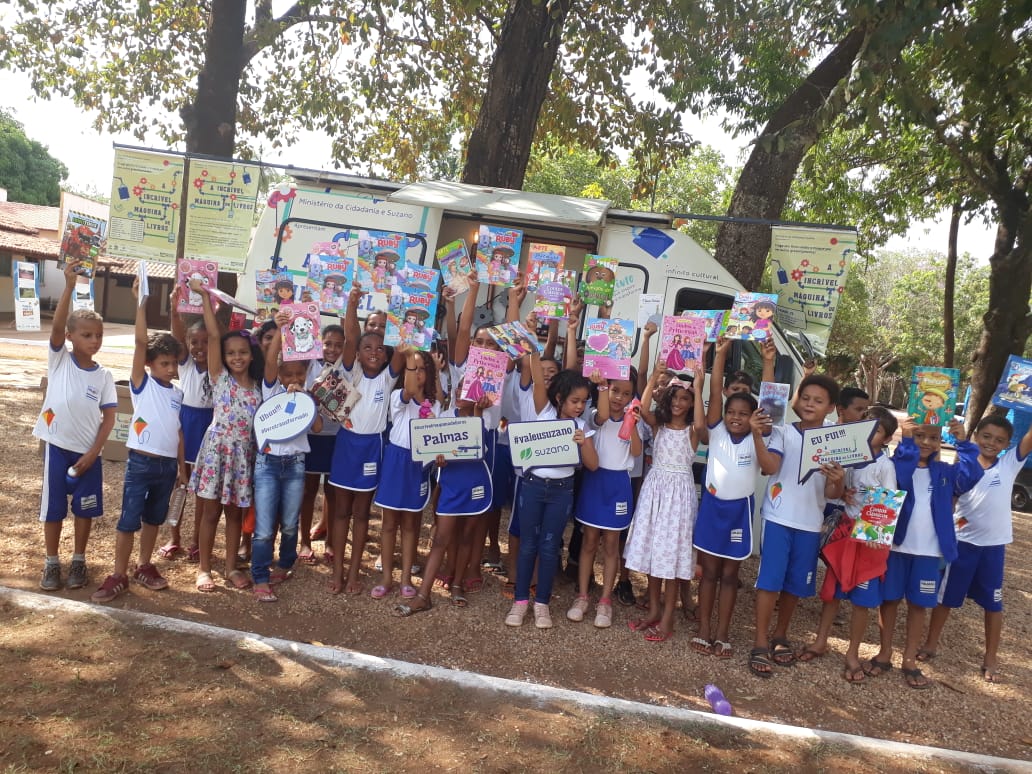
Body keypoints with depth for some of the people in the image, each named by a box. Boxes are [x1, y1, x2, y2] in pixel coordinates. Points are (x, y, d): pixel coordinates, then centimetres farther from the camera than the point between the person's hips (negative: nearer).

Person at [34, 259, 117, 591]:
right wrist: (69, 287, -34)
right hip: (57, 447, -1)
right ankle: (51, 563, 24)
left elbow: (109, 418, -1)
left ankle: (78, 561, 26)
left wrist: (92, 453, -9)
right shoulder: (59, 360, -5)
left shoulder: (104, 376, -2)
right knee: (53, 506, 8)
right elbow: (56, 327, -22)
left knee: (85, 508, 9)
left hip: (88, 452, 1)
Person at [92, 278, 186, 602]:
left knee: (153, 518, 15)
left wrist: (181, 466, 11)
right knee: (128, 520, 1)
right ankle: (118, 576, 11)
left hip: (168, 464, 5)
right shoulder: (141, 383, -5)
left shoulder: (177, 393, 8)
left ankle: (144, 567, 29)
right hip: (141, 462, -4)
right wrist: (141, 303, -21)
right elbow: (140, 342, -16)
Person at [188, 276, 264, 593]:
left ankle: (231, 567, 22)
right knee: (211, 511, 4)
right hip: (217, 448, -2)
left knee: (235, 512, 11)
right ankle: (204, 568, 16)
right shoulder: (220, 378, -2)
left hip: (245, 452, 3)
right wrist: (205, 297, -12)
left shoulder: (258, 386, 7)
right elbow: (213, 335, -8)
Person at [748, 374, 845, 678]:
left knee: (795, 583, 13)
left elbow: (832, 493, 0)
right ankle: (760, 643, 5)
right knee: (769, 579, -4)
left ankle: (780, 635, 32)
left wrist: (838, 481, -23)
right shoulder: (785, 432, -2)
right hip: (778, 517, -3)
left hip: (810, 522, 3)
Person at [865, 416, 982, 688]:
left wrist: (963, 443, -16)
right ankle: (884, 653, 22)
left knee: (918, 605, 10)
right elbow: (900, 476, -26)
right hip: (895, 545, -2)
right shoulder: (896, 463, -5)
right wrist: (906, 441, -29)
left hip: (928, 551, 3)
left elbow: (972, 476, -10)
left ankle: (910, 660, 21)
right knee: (890, 599, 9)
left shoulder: (944, 472, 6)